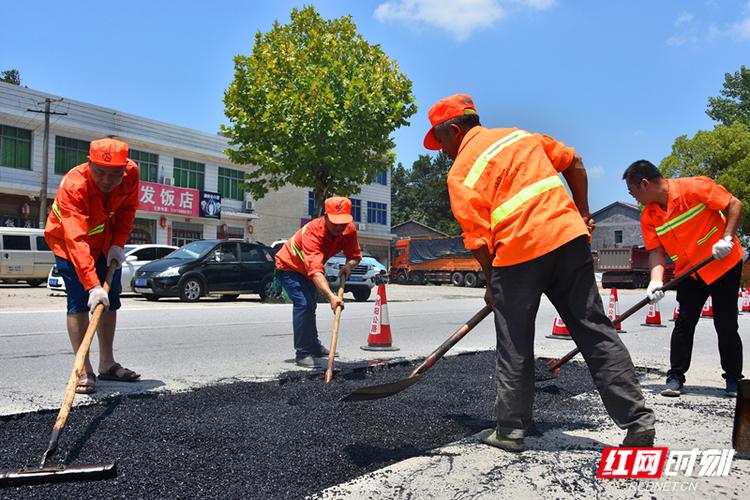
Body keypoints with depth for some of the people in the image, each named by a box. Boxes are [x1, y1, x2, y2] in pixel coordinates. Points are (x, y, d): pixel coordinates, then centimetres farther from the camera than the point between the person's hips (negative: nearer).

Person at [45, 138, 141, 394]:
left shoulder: (132, 172, -23)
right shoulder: (73, 186, -37)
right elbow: (76, 241, -45)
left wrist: (118, 244, -14)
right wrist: (92, 284, -52)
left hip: (106, 242, 6)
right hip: (68, 242, -5)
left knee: (110, 301, 8)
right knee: (80, 303, -14)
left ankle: (107, 364, 20)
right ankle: (84, 371, -8)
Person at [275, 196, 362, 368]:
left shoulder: (349, 230, -23)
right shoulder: (312, 231, -43)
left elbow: (355, 256, -10)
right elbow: (315, 270, -54)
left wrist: (348, 266, -34)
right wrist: (331, 296, -65)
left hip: (308, 269, 8)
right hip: (289, 267, -7)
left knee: (311, 305, 22)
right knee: (303, 304, -23)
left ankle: (314, 346, 40)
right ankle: (302, 354, -15)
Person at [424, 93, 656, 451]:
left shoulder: (460, 172, 2)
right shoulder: (521, 135, 20)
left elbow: (478, 239, -3)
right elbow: (573, 162, 20)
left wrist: (492, 282, 10)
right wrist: (582, 214, 23)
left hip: (518, 252, -5)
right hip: (570, 236, 5)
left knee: (514, 345, 9)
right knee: (595, 330, 9)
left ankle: (511, 429, 18)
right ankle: (638, 420, 10)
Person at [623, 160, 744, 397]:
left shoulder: (695, 187, -20)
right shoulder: (648, 217, -6)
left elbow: (735, 205, -14)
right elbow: (656, 251, -7)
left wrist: (727, 239, -23)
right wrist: (656, 281, -23)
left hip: (724, 264, -4)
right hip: (689, 272, 4)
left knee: (726, 325, 3)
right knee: (684, 322, -2)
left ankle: (733, 379, 18)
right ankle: (675, 377, 5)